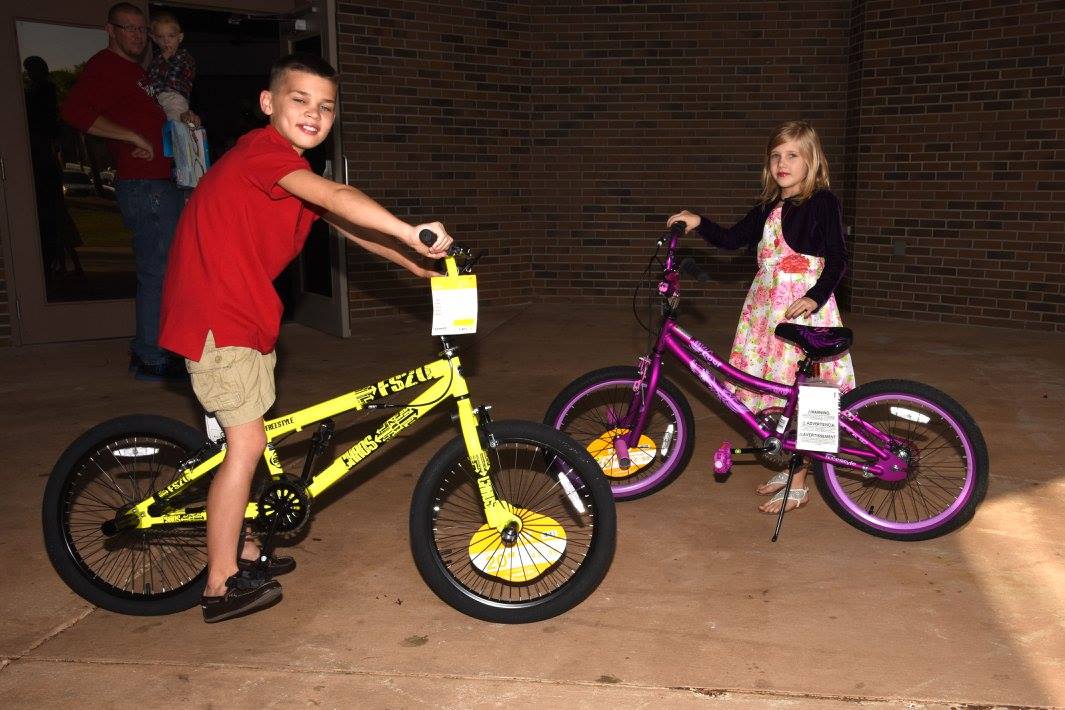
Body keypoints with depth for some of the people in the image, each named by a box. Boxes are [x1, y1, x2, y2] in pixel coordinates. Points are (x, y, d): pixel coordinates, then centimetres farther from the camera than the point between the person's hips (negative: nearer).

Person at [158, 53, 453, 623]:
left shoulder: (291, 168, 13)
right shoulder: (263, 149, -18)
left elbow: (344, 225, 14)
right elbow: (337, 198, -35)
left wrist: (412, 263, 6)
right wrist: (409, 231, -43)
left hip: (242, 314, 10)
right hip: (215, 317, -10)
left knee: (245, 439, 18)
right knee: (246, 443, -7)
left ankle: (239, 549, 34)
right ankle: (222, 586, 5)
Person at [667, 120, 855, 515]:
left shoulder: (822, 202, -6)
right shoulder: (768, 208, 14)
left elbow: (837, 260, -11)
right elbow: (732, 239, 14)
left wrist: (814, 297, -24)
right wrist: (699, 224, -1)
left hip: (805, 308, -7)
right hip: (767, 306, 7)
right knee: (775, 393, 12)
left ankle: (799, 485, 9)